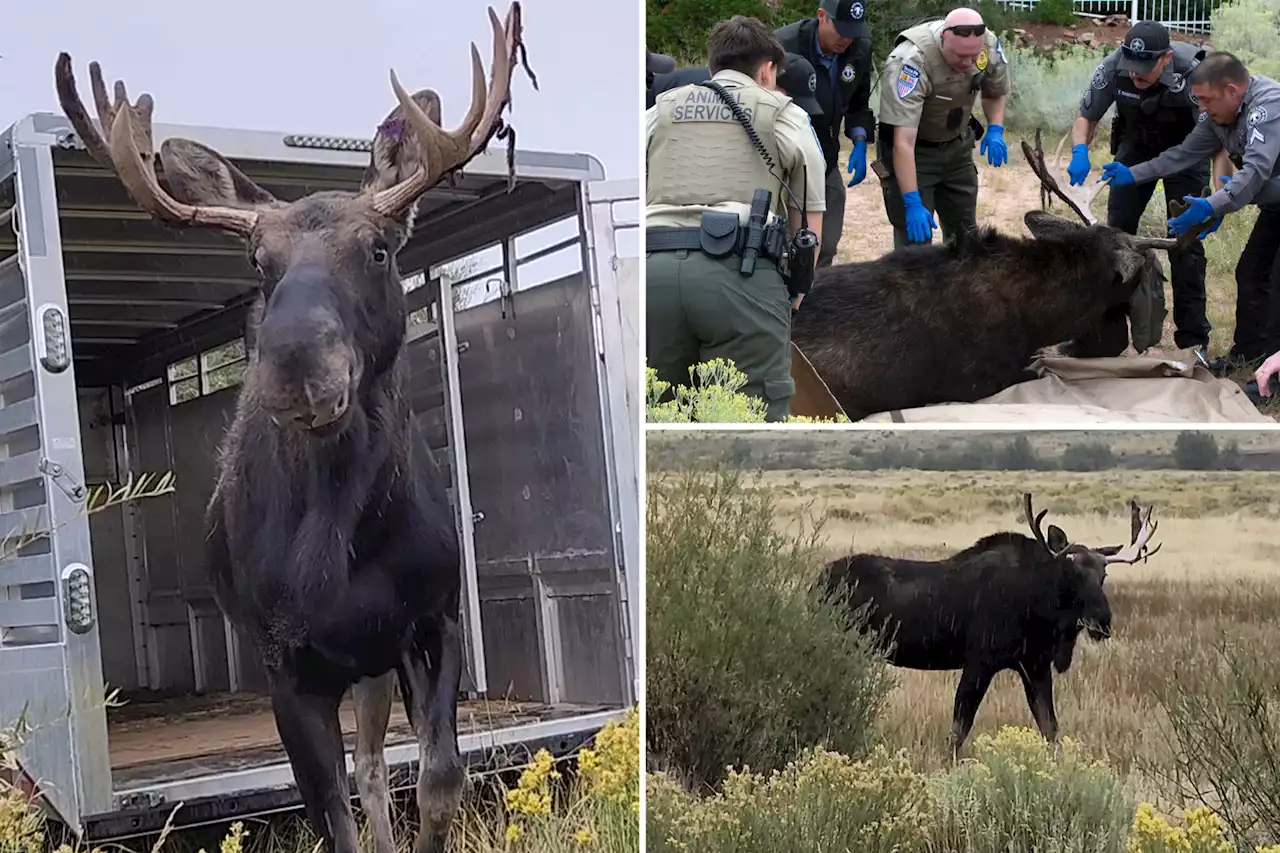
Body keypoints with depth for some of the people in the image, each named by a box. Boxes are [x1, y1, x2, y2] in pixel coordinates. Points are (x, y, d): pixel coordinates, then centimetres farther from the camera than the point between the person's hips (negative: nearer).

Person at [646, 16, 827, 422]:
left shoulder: (659, 110, 26)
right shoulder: (784, 113, 18)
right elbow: (810, 215, 16)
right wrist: (796, 288, 27)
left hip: (654, 267, 3)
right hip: (741, 269, -3)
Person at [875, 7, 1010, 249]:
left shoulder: (990, 45, -18)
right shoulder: (912, 61, -35)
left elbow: (995, 93, 6)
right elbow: (904, 142, -37)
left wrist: (995, 129, -14)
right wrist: (912, 203, -41)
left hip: (957, 145, 6)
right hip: (914, 151, -5)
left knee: (966, 232, 14)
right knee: (915, 239, -10)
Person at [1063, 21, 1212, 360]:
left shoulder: (1191, 72, -35)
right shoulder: (1112, 67, -26)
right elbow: (1086, 117, -10)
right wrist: (1080, 152, -31)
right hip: (1136, 147, 3)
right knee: (1116, 232, 0)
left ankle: (1193, 339, 0)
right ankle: (1108, 330, 9)